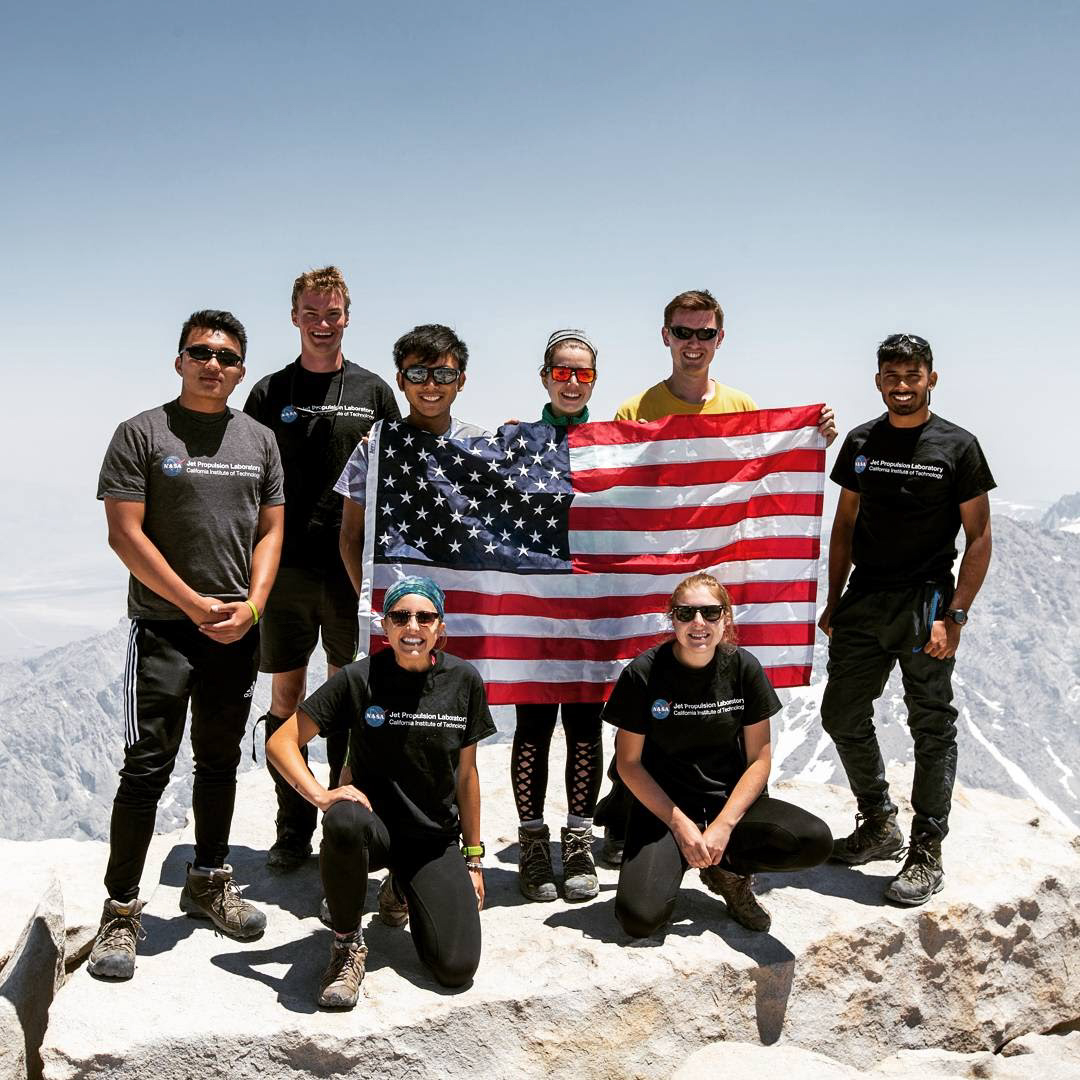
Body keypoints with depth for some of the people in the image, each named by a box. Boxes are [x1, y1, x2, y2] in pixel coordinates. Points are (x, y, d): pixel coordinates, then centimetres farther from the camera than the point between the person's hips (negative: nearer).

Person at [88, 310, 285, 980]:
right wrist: (196, 604, -12)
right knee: (147, 770, -5)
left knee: (220, 761, 14)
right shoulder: (142, 434, -3)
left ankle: (209, 880, 30)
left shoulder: (260, 440, 11)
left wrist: (251, 606, -6)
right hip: (164, 629, -4)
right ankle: (122, 910, 5)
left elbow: (270, 531, 10)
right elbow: (125, 533, -9)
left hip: (239, 630, 5)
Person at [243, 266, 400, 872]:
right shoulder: (270, 393, 7)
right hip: (286, 569, 1)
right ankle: (293, 829, 17)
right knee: (287, 695, 6)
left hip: (352, 568, 0)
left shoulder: (373, 391, 7)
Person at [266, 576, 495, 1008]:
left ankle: (401, 890, 21)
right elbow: (281, 742, -10)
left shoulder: (463, 680, -3)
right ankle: (347, 945, -13)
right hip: (376, 826, -2)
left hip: (435, 839, 3)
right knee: (345, 820, -40)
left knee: (457, 968, -14)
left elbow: (466, 774, 6)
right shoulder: (359, 679, -11)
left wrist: (474, 859, 10)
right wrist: (322, 796, -27)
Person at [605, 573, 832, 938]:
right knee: (639, 918, -25)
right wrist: (680, 825, -12)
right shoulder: (643, 673, -11)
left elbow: (759, 759, -2)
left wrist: (723, 826, -13)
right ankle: (676, 859, 9)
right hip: (663, 807, -2)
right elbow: (629, 763, -5)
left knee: (816, 841, -25)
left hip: (729, 801, 2)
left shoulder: (744, 668, -4)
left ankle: (728, 869, 4)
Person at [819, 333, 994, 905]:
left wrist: (954, 616, -13)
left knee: (932, 728, 1)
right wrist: (834, 599, 10)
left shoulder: (957, 446, -4)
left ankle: (926, 854, 12)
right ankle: (879, 824, 28)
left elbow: (979, 539, -5)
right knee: (842, 715, 9)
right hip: (863, 601, 5)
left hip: (925, 602, -5)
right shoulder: (860, 442, 9)